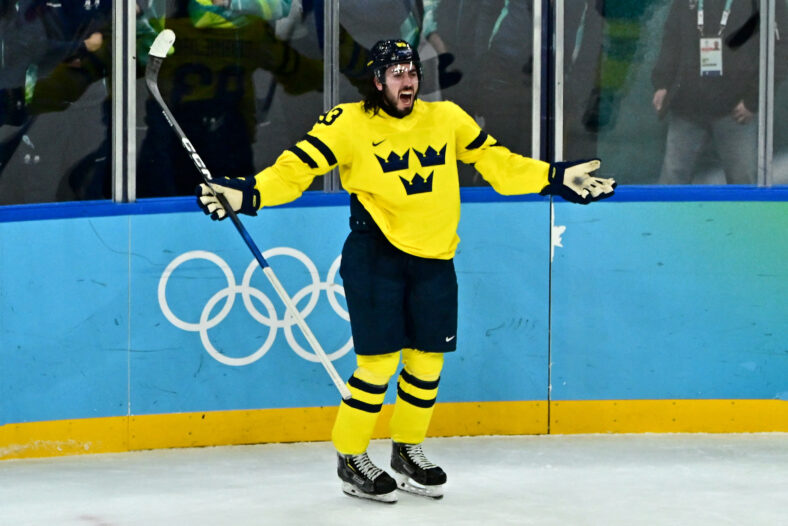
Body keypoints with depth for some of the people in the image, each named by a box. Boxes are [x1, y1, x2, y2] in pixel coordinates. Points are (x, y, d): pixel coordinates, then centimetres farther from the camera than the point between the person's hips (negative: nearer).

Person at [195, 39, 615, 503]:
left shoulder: (447, 118, 5)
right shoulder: (349, 124, -8)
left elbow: (494, 161, 12)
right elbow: (296, 168, -11)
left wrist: (557, 178, 7)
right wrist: (248, 193, -26)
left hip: (434, 257, 5)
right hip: (374, 255, -5)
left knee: (427, 359, 9)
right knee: (379, 359, -7)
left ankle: (408, 450, 30)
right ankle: (351, 459, 9)